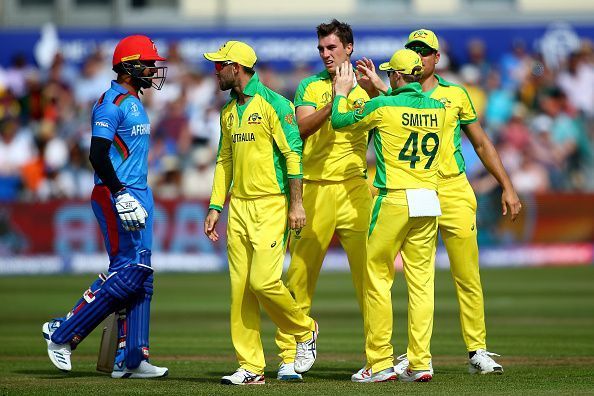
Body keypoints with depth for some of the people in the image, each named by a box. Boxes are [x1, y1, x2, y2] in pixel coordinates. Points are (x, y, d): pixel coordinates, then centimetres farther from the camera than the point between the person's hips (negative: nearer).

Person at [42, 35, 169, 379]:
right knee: (128, 271, -14)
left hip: (138, 194, 10)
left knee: (141, 274, 6)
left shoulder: (135, 102, 18)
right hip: (114, 195, -10)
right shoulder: (111, 103, -13)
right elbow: (98, 155, -21)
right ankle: (63, 333, -6)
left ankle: (132, 359, 7)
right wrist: (121, 195, -27)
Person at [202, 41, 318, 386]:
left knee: (264, 280, -15)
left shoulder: (274, 104, -8)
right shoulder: (229, 112, 16)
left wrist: (297, 204, -16)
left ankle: (305, 331, 11)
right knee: (241, 288, 2)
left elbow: (294, 154, -11)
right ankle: (251, 368, 4)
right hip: (239, 208, 7)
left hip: (271, 205, -7)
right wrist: (215, 207, 15)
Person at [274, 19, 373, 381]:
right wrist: (332, 105, -21)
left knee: (369, 270, -6)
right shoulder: (310, 87, 10)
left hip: (354, 186, 0)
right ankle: (289, 356, 6)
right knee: (300, 274, 0)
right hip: (314, 188, 0)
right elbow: (300, 130, -5)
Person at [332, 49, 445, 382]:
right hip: (429, 202, 5)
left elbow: (339, 121, 7)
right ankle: (421, 363, 3)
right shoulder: (437, 109, 7)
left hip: (394, 201, -5)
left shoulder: (383, 107, -8)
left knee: (378, 279, 4)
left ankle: (380, 364, 2)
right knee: (422, 281, 5)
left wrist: (341, 92, 24)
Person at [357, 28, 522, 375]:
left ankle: (478, 351, 5)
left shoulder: (455, 95, 11)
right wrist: (379, 87, -35)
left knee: (468, 276, -2)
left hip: (454, 191, 0)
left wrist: (507, 188, 12)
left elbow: (481, 143, 16)